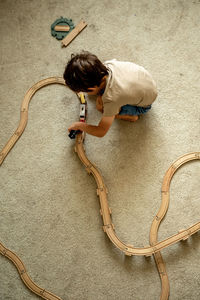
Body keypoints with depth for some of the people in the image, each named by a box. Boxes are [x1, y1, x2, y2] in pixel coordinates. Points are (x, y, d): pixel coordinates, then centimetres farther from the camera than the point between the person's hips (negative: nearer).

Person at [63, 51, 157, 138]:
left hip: (143, 104, -6)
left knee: (100, 106, -16)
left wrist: (80, 125, -13)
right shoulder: (107, 65, -27)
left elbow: (101, 132, -29)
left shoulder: (111, 98, -41)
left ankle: (131, 115, 1)